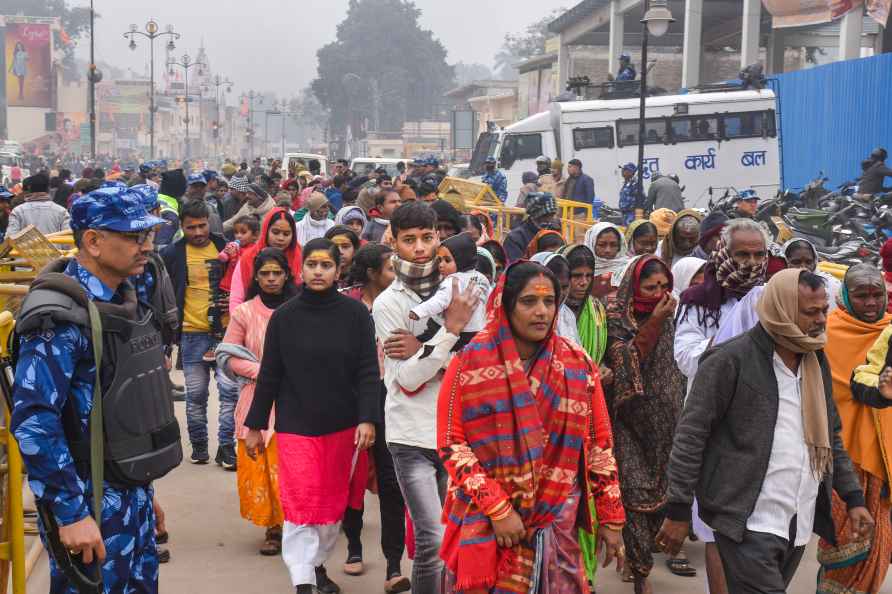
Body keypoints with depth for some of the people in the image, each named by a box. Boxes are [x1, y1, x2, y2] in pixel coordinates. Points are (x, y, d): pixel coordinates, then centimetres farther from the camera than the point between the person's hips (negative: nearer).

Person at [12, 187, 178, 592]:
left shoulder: (127, 303, 9)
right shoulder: (60, 315, -19)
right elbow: (33, 423, -24)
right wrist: (70, 513, -23)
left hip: (133, 495, 8)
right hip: (91, 504, -8)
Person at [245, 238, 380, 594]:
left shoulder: (356, 314, -2)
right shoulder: (284, 316, 0)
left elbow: (368, 372, -3)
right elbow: (270, 375, 5)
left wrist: (367, 419, -13)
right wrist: (254, 425, 5)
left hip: (343, 426, 1)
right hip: (296, 427, -1)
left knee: (333, 504, 12)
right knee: (300, 507, -7)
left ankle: (319, 564, 33)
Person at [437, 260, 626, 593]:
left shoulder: (578, 366, 1)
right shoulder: (470, 364, -7)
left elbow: (599, 444, 5)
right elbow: (451, 443, -8)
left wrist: (611, 519, 5)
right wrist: (496, 509, -14)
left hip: (556, 525, 2)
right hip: (485, 524, -2)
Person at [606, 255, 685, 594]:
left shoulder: (667, 314, 4)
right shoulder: (616, 316, -8)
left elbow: (675, 362, 14)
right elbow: (626, 360, -19)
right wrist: (653, 323, -24)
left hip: (665, 417, 4)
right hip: (630, 416, -4)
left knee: (659, 488, 7)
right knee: (636, 489, -10)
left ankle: (638, 554, 26)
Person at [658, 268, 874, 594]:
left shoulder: (816, 363, 12)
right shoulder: (731, 360, -11)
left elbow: (831, 437, 21)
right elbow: (690, 436, -10)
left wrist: (853, 497, 12)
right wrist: (679, 511, -11)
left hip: (799, 526, 7)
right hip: (749, 524, -7)